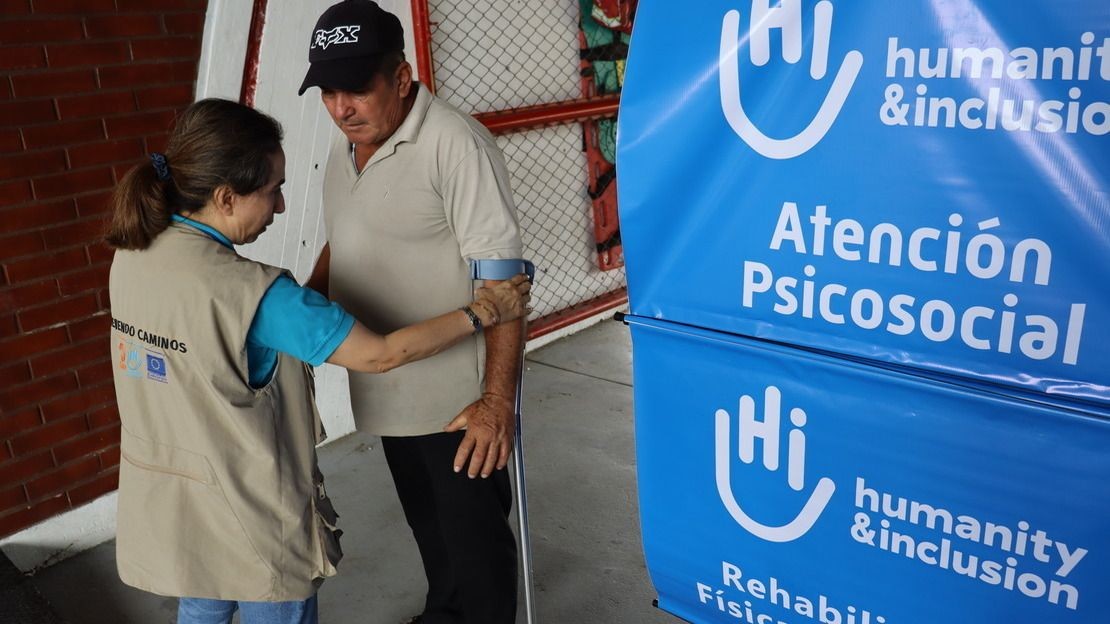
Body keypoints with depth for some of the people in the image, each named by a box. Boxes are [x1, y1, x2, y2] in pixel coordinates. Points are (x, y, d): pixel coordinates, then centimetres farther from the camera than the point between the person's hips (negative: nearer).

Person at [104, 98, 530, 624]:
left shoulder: (131, 256, -6)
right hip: (247, 523, -7)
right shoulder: (248, 292, -29)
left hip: (167, 504, 7)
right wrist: (483, 313, -14)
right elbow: (381, 354, -25)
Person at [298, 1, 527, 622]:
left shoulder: (455, 144, -21)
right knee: (427, 523, 25)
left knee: (473, 534, 10)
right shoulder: (346, 147, 5)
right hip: (389, 390, 8)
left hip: (458, 398, -8)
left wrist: (498, 400, -24)